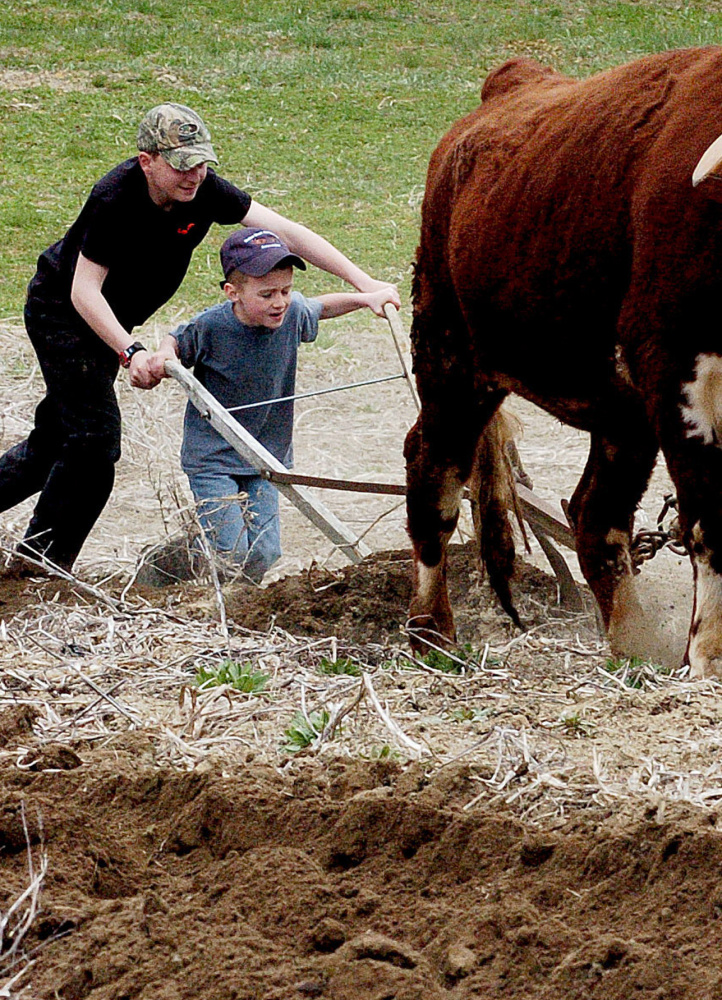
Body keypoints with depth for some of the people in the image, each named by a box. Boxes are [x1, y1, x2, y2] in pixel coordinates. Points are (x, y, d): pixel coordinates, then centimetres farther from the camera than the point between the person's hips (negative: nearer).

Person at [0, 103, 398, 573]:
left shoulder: (204, 190, -18)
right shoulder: (114, 199, -33)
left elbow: (286, 231, -19)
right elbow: (83, 291, -32)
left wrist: (362, 281, -27)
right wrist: (130, 352, -46)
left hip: (109, 320, 7)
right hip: (60, 309, -7)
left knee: (55, 438, 13)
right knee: (96, 436, -13)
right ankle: (46, 561, 0)